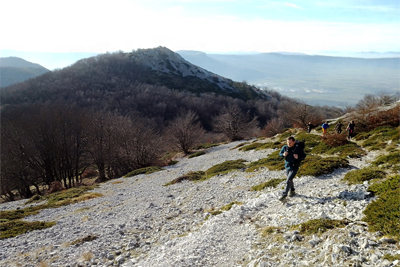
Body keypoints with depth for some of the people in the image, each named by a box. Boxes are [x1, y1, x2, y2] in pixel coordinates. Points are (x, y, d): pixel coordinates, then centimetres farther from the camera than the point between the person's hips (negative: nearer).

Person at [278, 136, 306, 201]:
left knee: (288, 181, -13)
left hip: (294, 167, -5)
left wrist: (298, 157, -27)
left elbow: (304, 156, -6)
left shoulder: (298, 149, -18)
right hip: (287, 167, 5)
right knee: (290, 180, 21)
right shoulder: (285, 147, -8)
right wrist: (283, 154, -16)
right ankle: (292, 191, 43)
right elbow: (280, 153, 7)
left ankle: (284, 195, -7)